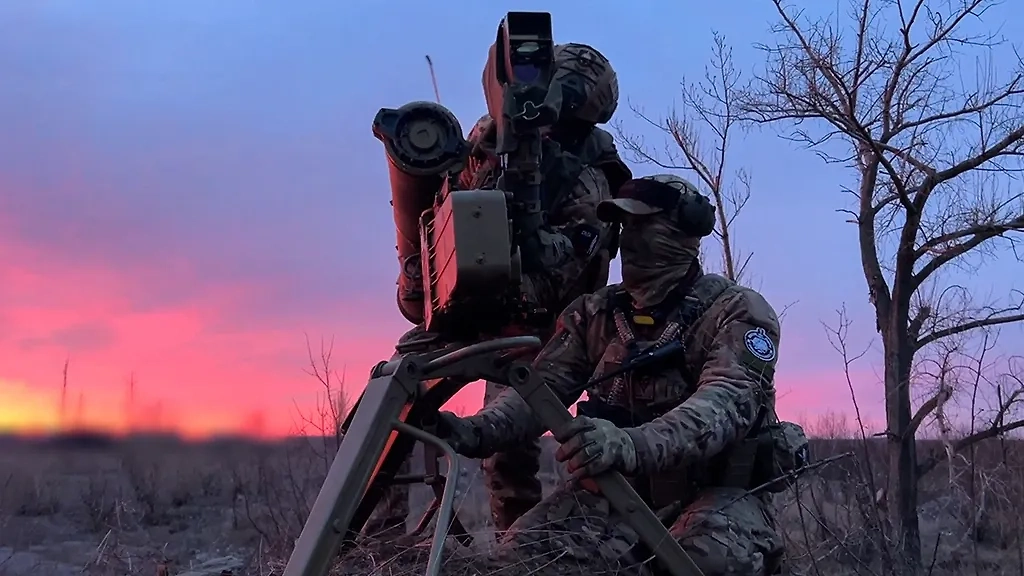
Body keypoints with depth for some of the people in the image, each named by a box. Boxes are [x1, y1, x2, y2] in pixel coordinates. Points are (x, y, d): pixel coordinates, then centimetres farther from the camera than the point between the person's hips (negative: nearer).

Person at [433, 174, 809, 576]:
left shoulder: (737, 312, -9)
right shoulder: (595, 313, 7)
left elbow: (730, 400, -27)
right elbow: (543, 385, -3)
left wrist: (631, 444, -47)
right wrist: (478, 430, -26)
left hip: (716, 491, -4)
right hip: (618, 486, 4)